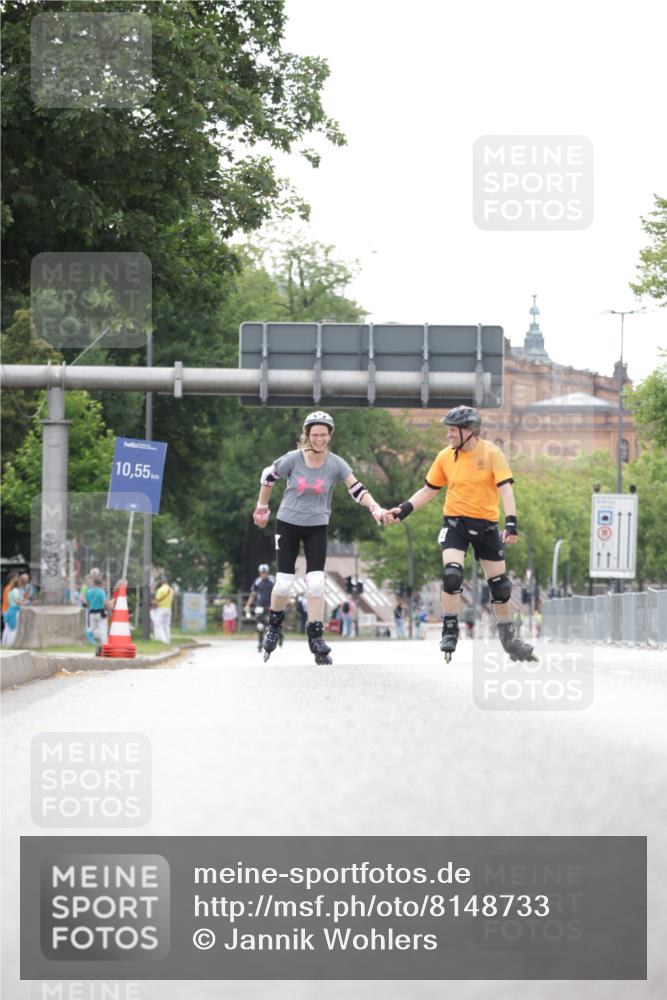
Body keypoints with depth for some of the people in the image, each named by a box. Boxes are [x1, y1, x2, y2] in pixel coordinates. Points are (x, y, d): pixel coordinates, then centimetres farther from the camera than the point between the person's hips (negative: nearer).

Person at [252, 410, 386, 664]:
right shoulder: (293, 459, -14)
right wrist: (262, 507, 9)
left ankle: (315, 637, -1)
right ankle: (274, 626, 25)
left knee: (316, 582, -10)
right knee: (284, 583, -2)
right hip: (288, 523, -1)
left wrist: (375, 508, -35)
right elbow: (268, 476, 2)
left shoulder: (335, 464, -12)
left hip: (317, 527, 1)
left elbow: (357, 489, -19)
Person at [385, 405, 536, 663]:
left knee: (500, 584, 5)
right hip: (455, 522, 1)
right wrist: (403, 510, 1)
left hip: (486, 525, -1)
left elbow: (505, 489, -14)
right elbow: (429, 490, 11)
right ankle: (449, 633, -7)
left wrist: (511, 523, -25)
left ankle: (509, 638, 23)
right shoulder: (445, 457, 0)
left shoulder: (491, 453, -9)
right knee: (451, 575, -20)